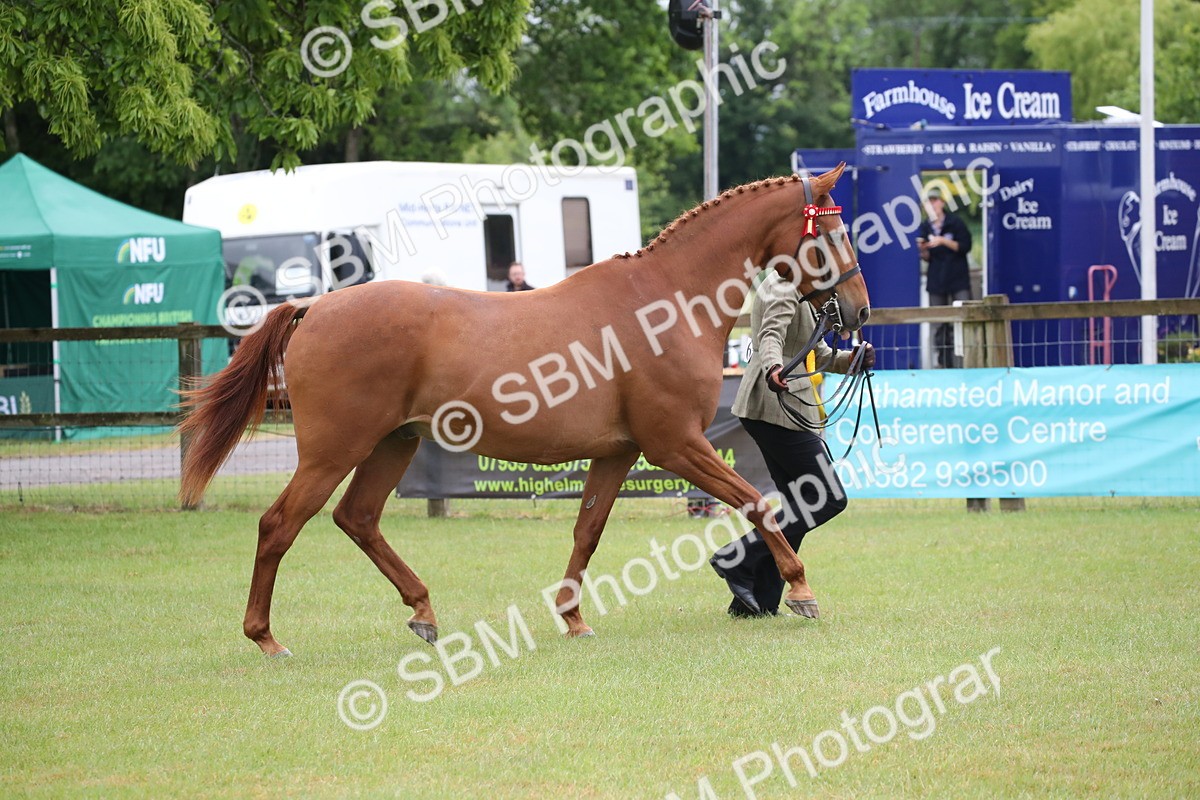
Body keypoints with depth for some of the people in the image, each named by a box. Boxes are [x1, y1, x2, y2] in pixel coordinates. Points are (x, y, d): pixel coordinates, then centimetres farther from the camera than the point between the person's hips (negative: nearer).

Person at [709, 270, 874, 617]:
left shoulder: (797, 290, 22)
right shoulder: (784, 288, -11)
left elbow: (818, 352, 24)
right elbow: (771, 335, -28)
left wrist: (850, 359, 5)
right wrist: (773, 369, -48)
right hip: (777, 405, -11)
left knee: (799, 503, 11)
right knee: (829, 499, -10)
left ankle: (761, 601, 10)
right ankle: (736, 559, -13)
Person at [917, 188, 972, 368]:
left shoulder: (955, 222, -2)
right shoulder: (925, 227, 7)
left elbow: (965, 246, -8)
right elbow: (926, 258, 10)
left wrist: (943, 241, -17)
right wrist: (923, 250, -12)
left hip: (958, 278, -3)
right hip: (936, 279, 3)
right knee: (939, 324, 3)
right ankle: (944, 361, 7)